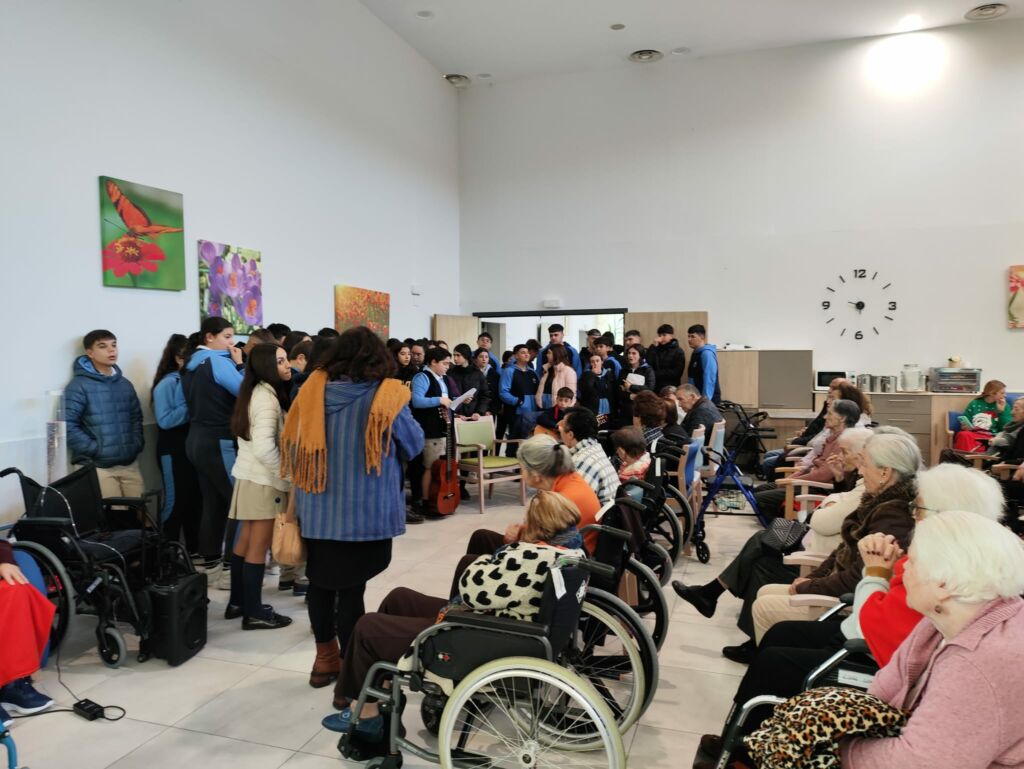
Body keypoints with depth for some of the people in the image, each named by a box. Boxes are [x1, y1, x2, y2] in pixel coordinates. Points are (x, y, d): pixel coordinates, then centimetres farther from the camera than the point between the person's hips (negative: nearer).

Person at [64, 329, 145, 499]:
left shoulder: (125, 384, 15)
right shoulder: (79, 385, -6)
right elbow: (68, 425, -12)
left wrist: (136, 445, 6)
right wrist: (95, 449, -15)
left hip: (130, 463, 6)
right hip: (97, 466, -6)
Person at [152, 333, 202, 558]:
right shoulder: (167, 384, -11)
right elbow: (165, 420, -20)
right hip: (174, 449, -6)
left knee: (195, 497, 12)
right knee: (176, 499, 2)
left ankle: (193, 547, 23)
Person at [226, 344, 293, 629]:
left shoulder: (256, 392, 11)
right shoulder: (267, 397, -19)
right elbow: (264, 448, -28)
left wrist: (283, 470, 14)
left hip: (249, 476, 10)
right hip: (264, 480, -10)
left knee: (245, 542, 17)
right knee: (259, 546, 0)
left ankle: (237, 602, 28)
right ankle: (254, 612, 9)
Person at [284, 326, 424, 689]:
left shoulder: (313, 390, -2)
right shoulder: (385, 396, -11)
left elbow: (292, 445, 7)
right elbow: (414, 445, 2)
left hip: (317, 507, 4)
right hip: (364, 510, -4)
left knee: (319, 581, 17)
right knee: (351, 586, 4)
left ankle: (325, 658, 31)